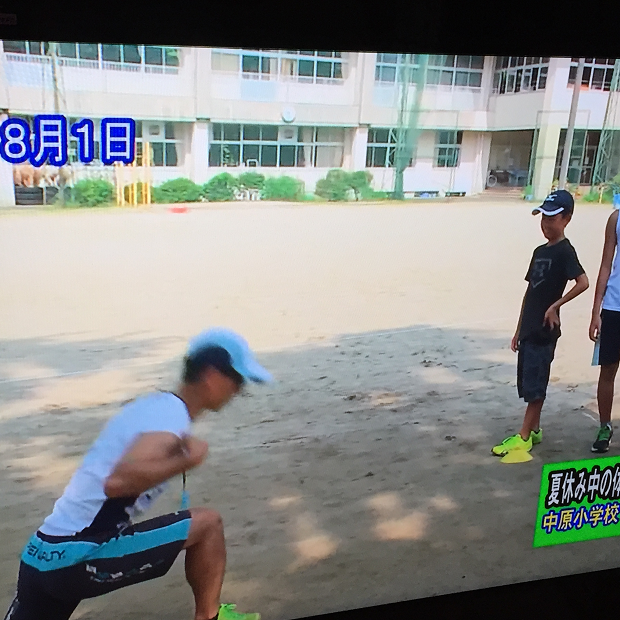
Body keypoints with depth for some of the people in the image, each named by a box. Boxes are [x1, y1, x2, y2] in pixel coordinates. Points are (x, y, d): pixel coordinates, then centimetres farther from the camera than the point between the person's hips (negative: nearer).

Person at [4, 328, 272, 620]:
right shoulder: (172, 415, -16)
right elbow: (118, 481, -30)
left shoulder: (157, 404, 12)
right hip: (77, 557, -9)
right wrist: (189, 459, -19)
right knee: (208, 524, -1)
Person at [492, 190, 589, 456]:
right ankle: (534, 429, 26)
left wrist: (555, 306, -19)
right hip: (528, 329, 8)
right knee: (527, 383, 13)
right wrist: (518, 330, 15)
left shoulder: (565, 251, -11)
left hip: (544, 330, -8)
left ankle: (524, 437, 7)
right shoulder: (539, 251, 13)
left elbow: (583, 282, -26)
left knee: (535, 384, -1)